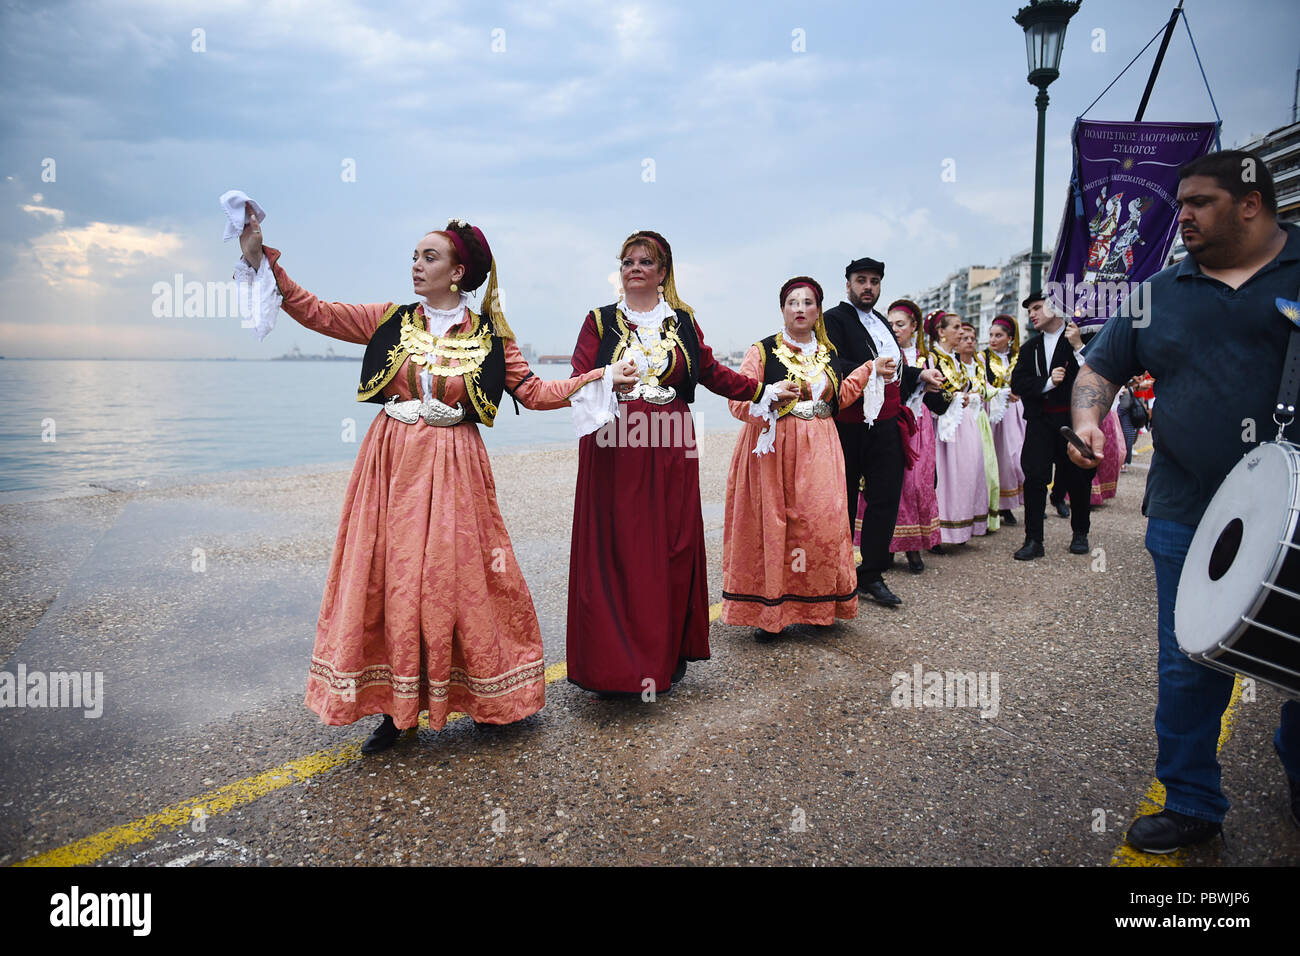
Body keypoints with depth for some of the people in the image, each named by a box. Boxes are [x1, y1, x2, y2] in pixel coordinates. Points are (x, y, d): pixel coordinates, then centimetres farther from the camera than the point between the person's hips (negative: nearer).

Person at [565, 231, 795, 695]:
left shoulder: (683, 321, 14)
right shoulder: (600, 321, 8)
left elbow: (712, 373, 19)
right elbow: (578, 381, -2)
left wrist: (766, 392, 17)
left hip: (670, 449, 2)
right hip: (615, 450, -1)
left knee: (672, 550, 2)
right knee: (614, 551, -3)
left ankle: (668, 656, 13)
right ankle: (614, 659, 5)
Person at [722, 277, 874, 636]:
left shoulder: (829, 354, 14)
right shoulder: (763, 350, -1)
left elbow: (839, 397, 23)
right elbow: (738, 400, -7)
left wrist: (868, 370, 20)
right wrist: (767, 399, -24)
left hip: (818, 451, 4)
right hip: (773, 448, -4)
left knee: (822, 522, -2)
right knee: (773, 524, -4)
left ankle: (816, 605, 14)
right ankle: (770, 610, 5)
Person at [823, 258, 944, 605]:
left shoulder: (882, 322, 21)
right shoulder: (834, 319, -5)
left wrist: (920, 375, 15)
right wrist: (870, 369, -30)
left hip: (887, 424, 7)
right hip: (850, 426, -7)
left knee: (886, 497, 5)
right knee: (844, 501, 3)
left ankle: (871, 575, 15)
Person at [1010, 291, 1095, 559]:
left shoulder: (1081, 338, -1)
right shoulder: (1031, 346, 13)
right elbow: (1018, 383, 3)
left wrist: (1078, 346, -21)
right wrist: (1047, 382, -12)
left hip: (1074, 418, -3)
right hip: (1040, 421, 3)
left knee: (1078, 477, 7)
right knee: (1034, 477, -6)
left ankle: (1080, 533, 27)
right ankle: (1033, 540, -3)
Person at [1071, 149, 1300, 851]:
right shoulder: (1159, 295, 10)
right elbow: (1100, 368, 17)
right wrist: (1087, 417, -5)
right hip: (1189, 517, 2)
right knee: (1188, 670, 6)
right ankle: (1191, 806, 23)